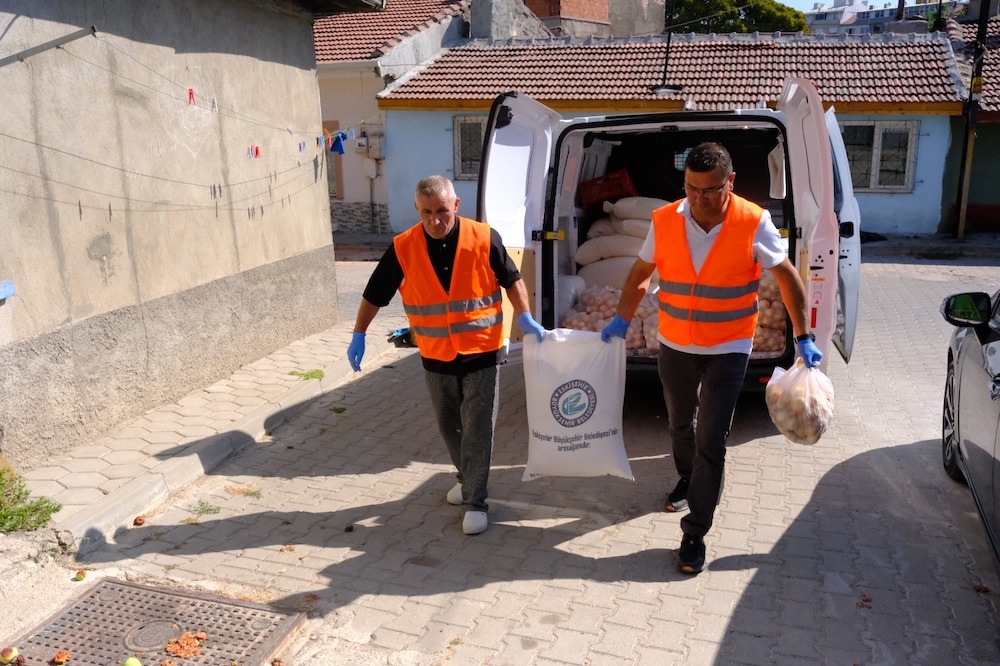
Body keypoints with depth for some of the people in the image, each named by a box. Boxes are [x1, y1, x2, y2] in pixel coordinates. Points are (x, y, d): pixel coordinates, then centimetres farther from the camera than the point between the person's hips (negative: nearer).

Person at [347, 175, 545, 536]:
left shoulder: (484, 239, -13)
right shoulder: (403, 248, -9)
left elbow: (511, 279, 1)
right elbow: (375, 294, 1)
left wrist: (525, 318, -8)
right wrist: (359, 335, 0)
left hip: (481, 353, -2)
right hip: (436, 357, 3)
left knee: (477, 430, 0)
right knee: (448, 426, 17)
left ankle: (475, 501, 11)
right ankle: (468, 478, 40)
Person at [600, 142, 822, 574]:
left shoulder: (754, 224, -16)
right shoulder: (664, 221, -9)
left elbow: (788, 278, -5)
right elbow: (641, 273, 6)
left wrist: (803, 338, -6)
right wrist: (621, 320, 0)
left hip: (727, 350, -3)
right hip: (674, 346, 3)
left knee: (711, 441, -5)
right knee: (681, 423, 22)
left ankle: (695, 534, 7)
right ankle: (687, 481, 51)